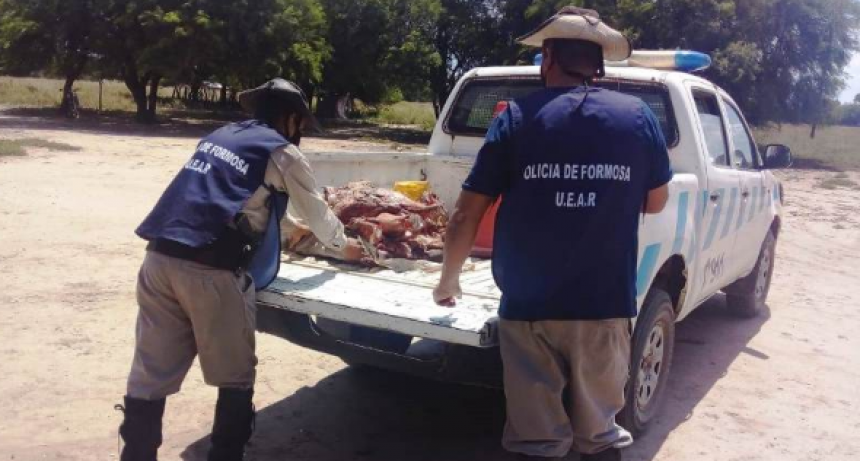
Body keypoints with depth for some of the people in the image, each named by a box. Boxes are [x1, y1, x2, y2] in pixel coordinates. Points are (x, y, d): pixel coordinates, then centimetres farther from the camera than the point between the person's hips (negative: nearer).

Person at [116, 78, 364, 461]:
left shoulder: (219, 136, 25)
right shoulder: (282, 152, 6)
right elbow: (315, 211, 17)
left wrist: (287, 227, 52)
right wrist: (343, 246, 36)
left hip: (160, 259, 7)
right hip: (212, 271, -6)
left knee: (151, 374, 12)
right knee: (235, 378, 12)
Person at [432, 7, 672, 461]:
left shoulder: (517, 117, -2)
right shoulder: (638, 116, 3)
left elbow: (466, 216, -3)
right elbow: (655, 203, 14)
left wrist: (448, 279, 12)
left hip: (528, 304, -1)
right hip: (606, 304, 2)